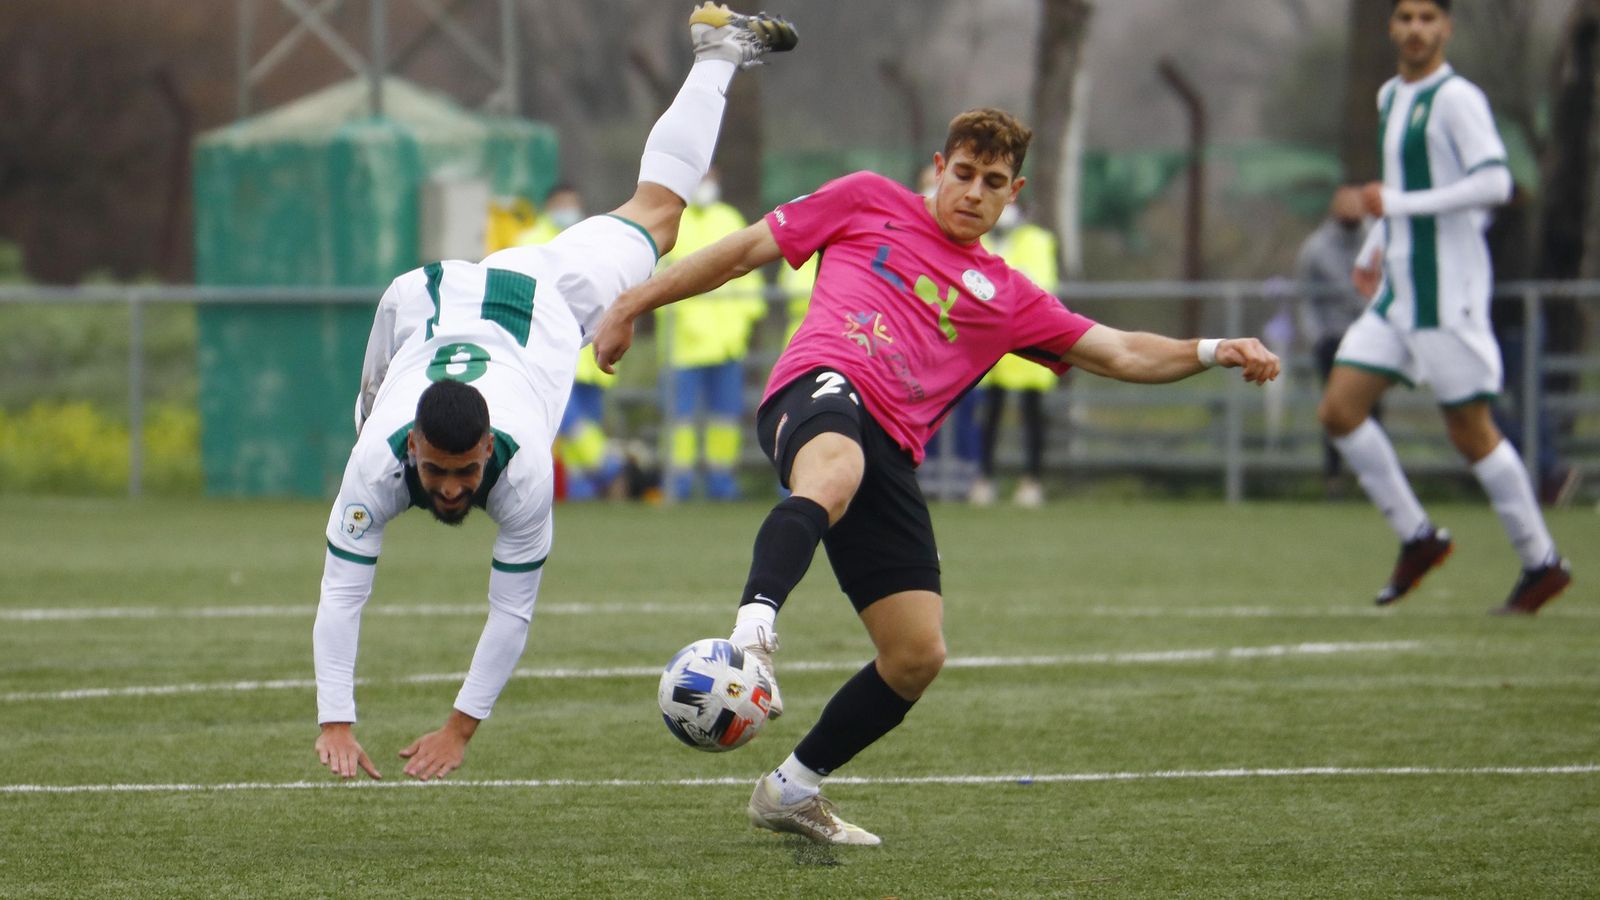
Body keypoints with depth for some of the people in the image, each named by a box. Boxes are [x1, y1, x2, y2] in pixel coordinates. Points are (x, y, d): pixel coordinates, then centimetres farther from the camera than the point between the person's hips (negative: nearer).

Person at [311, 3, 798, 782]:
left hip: (541, 296, -1)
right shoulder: (381, 461, -44)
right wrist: (334, 724, -48)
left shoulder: (524, 467, -46)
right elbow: (341, 594, -42)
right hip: (428, 300, 1)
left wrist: (461, 728, -40)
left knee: (654, 212, 22)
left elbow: (512, 609, -39)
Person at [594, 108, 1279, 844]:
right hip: (819, 390, -5)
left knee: (918, 654, -1)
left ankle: (792, 790, 17)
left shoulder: (1007, 298, 27)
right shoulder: (867, 202, 20)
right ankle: (752, 631, -64)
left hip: (891, 452, 5)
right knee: (835, 473, -43)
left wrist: (1213, 353, 4)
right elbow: (744, 250, 22)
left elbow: (1119, 354, 21)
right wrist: (632, 305, 19)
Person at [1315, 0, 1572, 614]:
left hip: (1448, 294, -8)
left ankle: (1542, 563, 8)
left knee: (1470, 430, -5)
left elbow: (1494, 183, -21)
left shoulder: (1457, 98, -12)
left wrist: (1398, 204, -20)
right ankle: (1417, 538, 10)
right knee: (1339, 411, -1)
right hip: (1397, 294, 8)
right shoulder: (1391, 97, 15)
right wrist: (1374, 250, 22)